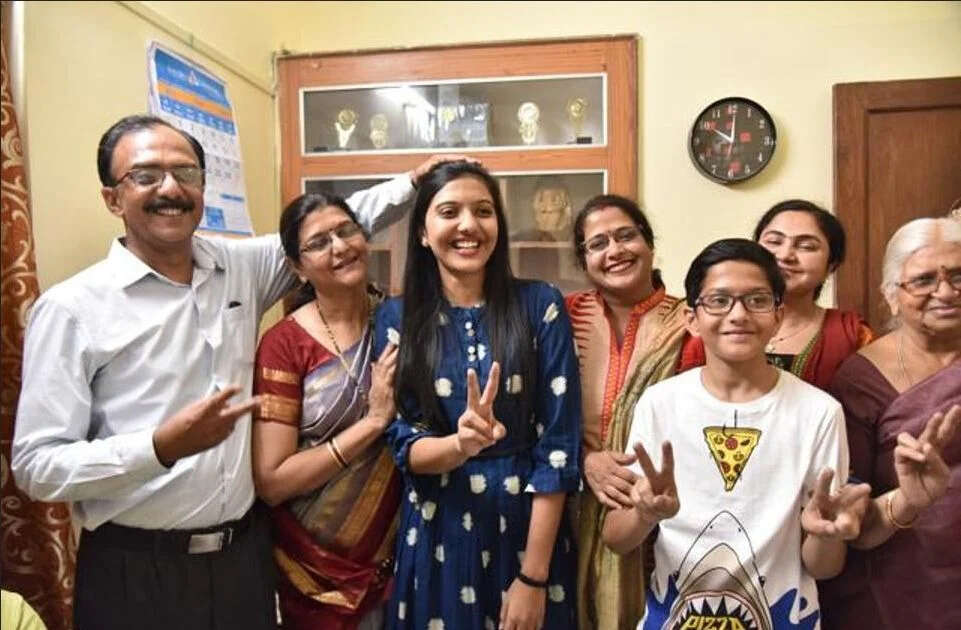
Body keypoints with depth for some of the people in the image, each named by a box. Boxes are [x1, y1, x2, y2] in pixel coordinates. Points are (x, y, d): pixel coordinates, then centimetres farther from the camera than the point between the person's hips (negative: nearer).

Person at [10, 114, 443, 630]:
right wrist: (162, 447, -26)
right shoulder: (71, 308, -11)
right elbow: (36, 466, -12)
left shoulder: (241, 268, 2)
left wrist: (414, 180, 9)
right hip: (136, 573, -4)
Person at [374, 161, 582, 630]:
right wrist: (461, 443, -26)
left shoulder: (540, 306, -7)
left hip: (527, 530, -1)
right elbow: (405, 445, -4)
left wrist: (533, 575, -12)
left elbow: (557, 446, -9)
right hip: (437, 537, 1)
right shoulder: (397, 317, -2)